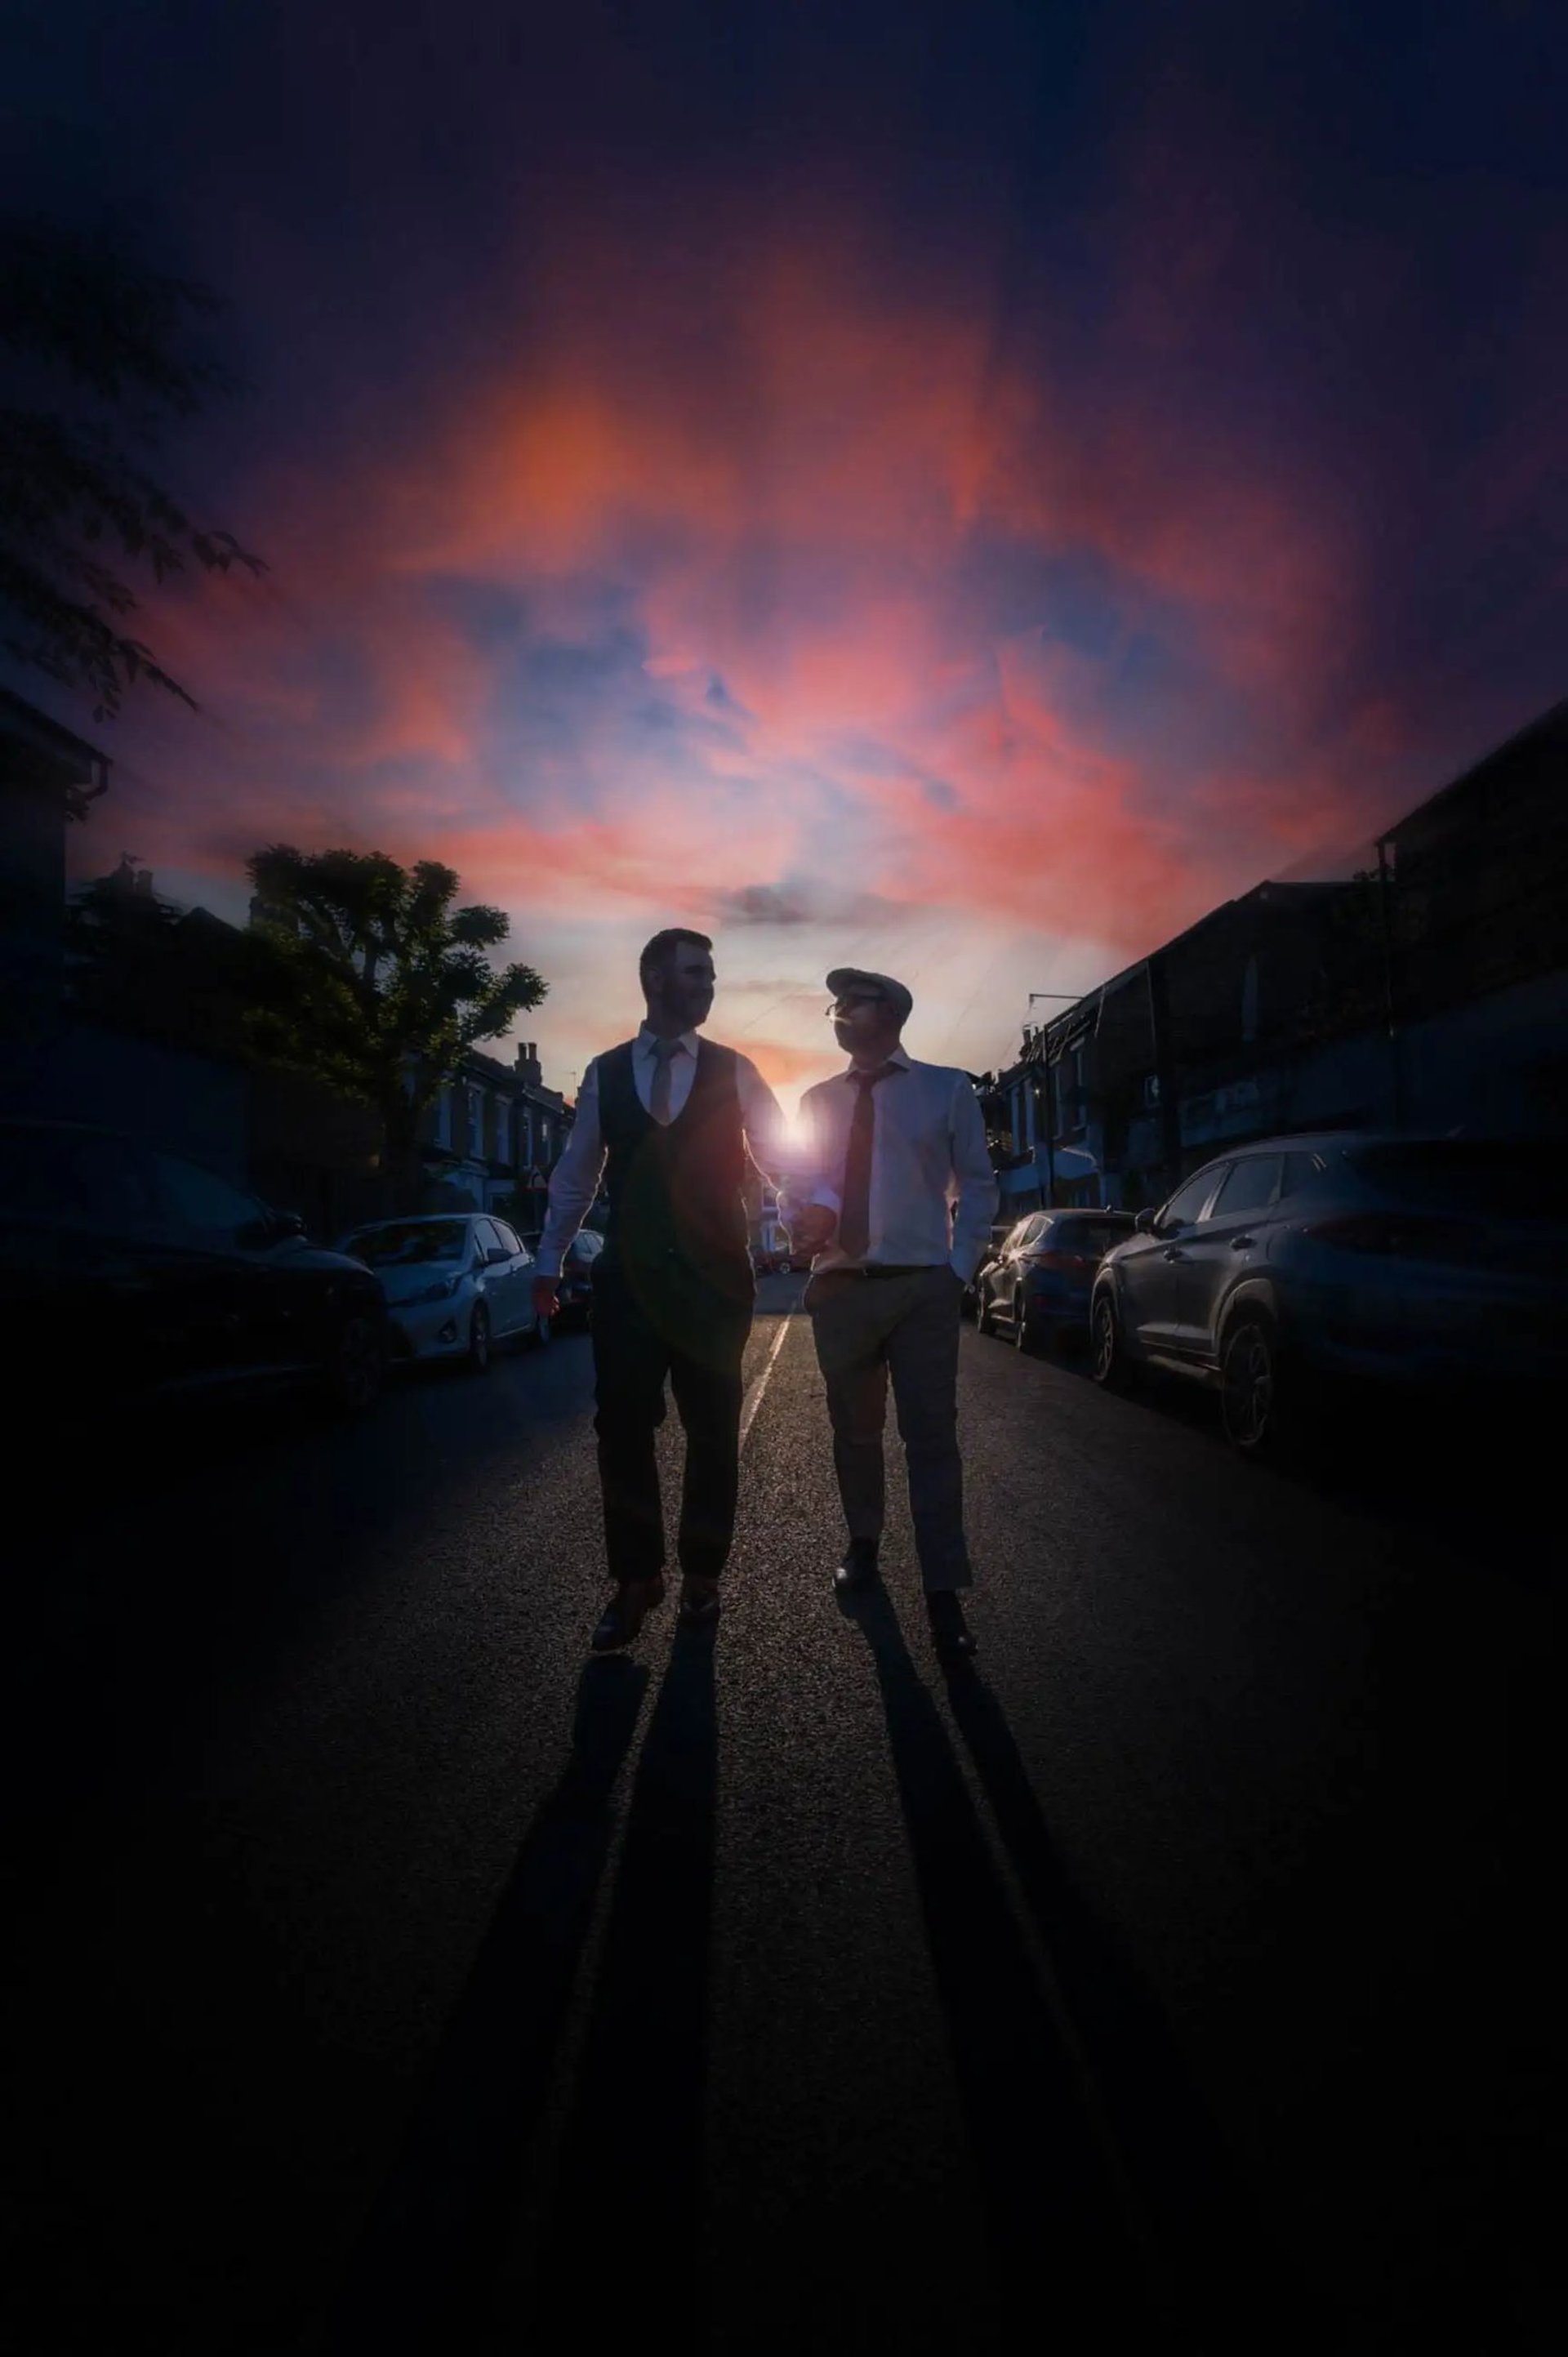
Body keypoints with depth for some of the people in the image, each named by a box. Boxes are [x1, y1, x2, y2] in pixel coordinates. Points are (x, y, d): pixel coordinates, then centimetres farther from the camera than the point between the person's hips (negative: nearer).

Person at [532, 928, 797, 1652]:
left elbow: (780, 1154, -2)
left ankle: (701, 1573, 29)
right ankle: (636, 1577, 23)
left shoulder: (734, 1072, 3)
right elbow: (576, 1174, 10)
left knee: (712, 1429, 10)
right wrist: (549, 1261, 10)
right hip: (629, 1275, 1)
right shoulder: (604, 1074, 6)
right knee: (622, 1426, 4)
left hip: (713, 1276, 0)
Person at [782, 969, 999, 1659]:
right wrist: (799, 1220, -10)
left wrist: (959, 1268, -4)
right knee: (853, 1429, 15)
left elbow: (977, 1184, 4)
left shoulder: (947, 1089, 3)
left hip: (922, 1289, -3)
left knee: (931, 1437, -1)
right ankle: (863, 1545, 35)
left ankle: (943, 1595, 7)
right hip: (838, 1288, 4)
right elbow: (794, 1181, 13)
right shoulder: (818, 1100, 12)